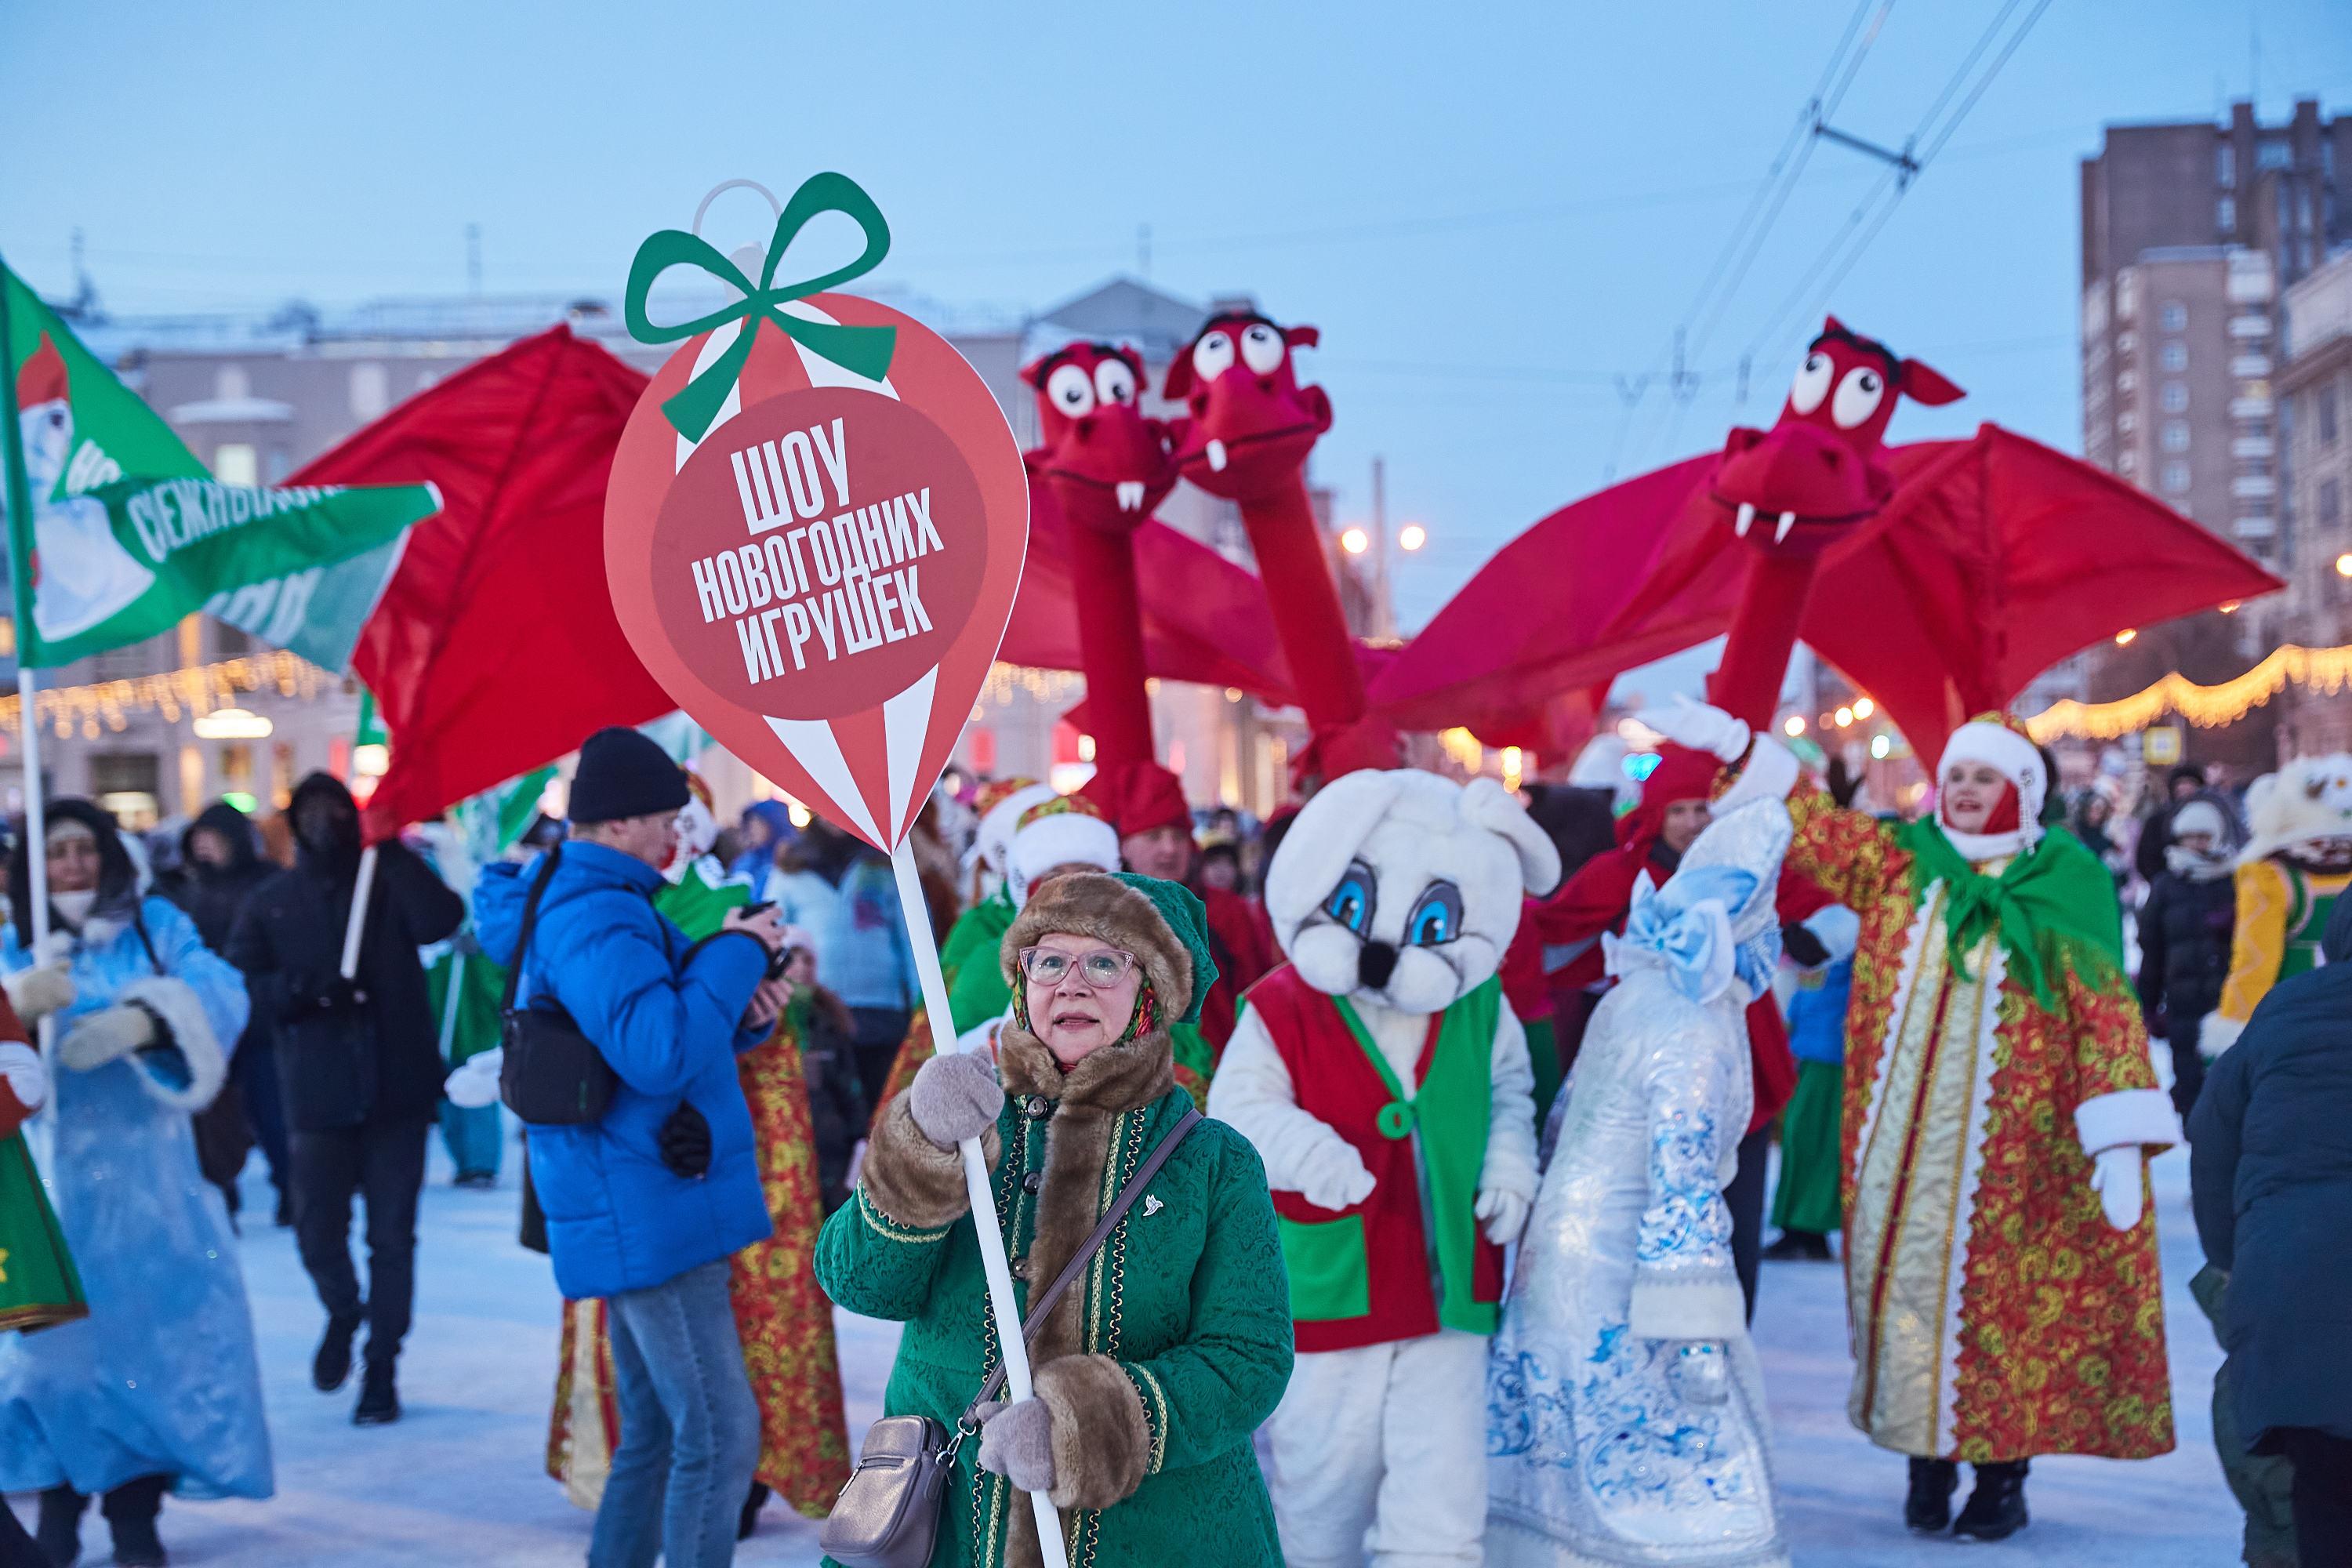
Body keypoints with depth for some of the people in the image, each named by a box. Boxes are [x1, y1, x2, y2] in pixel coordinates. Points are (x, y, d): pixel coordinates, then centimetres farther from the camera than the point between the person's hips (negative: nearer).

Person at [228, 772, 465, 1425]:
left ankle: (381, 1367, 14)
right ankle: (343, 1312, 34)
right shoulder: (271, 901, 8)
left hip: (396, 1086, -1)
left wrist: (393, 851, -18)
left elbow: (440, 921, -15)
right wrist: (304, 989, -17)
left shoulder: (391, 883, 5)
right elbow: (241, 981, 0)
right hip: (318, 1094, 1)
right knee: (318, 1230, 2)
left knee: (392, 1235, 2)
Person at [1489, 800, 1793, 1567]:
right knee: (1689, 1492, -5)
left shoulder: (1631, 994, 9)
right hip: (1620, 1298, -9)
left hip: (1554, 1266, 9)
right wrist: (1700, 1338, -20)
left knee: (1567, 1488, 13)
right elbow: (1684, 1187, -21)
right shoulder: (1698, 1030, -17)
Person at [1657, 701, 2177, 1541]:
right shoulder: (1902, 865, 8)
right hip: (1905, 1144, 3)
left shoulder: (2064, 888, -1)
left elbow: (2107, 1014, -5)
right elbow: (1811, 825, 10)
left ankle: (2002, 1476, 9)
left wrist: (2118, 1143, -13)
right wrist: (1735, 746, -1)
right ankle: (1926, 1466, 14)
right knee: (1911, 1281, 3)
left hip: (2014, 1150, -3)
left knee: (2005, 1295, -2)